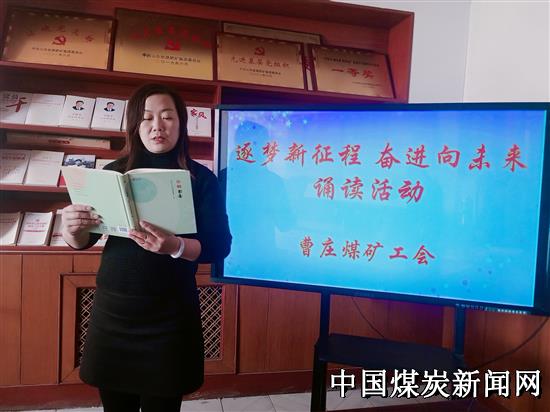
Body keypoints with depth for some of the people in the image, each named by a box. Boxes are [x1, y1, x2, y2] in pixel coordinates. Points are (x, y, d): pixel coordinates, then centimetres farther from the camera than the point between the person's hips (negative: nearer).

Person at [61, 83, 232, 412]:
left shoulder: (201, 178, -4)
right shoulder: (115, 172, 2)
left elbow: (219, 246, -10)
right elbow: (84, 242, 5)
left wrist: (174, 246, -28)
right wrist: (72, 229, -17)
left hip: (170, 314, -2)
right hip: (113, 307, 3)